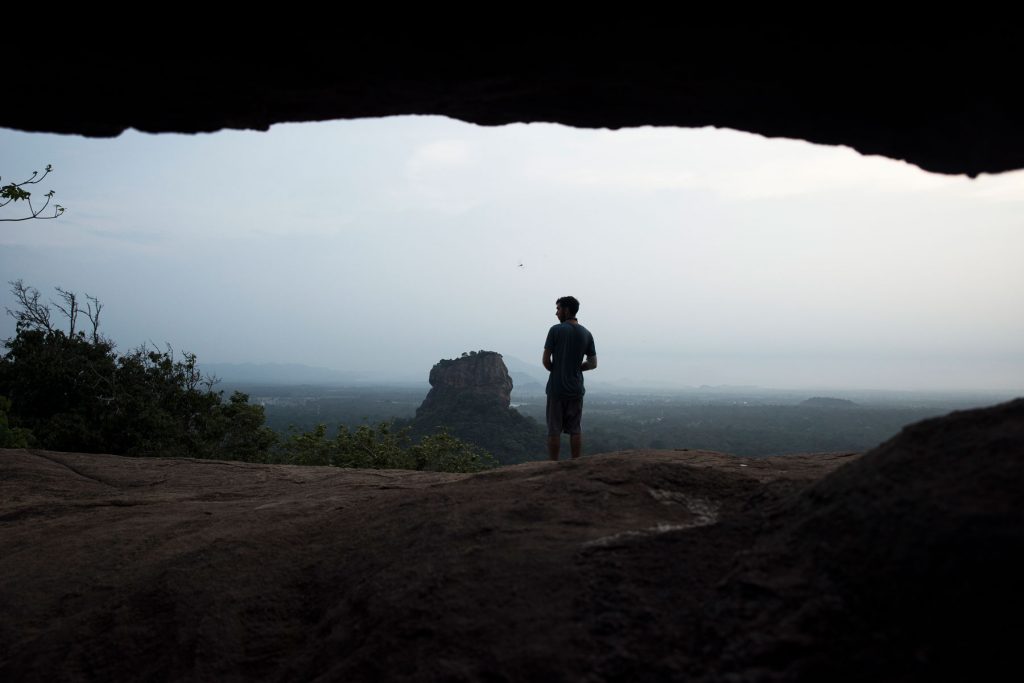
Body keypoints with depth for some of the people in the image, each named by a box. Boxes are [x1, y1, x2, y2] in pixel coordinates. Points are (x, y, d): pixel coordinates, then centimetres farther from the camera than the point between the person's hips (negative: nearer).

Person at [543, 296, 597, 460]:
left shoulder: (556, 330, -10)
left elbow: (546, 360, -10)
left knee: (554, 430, 2)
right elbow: (592, 363, 5)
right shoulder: (586, 334, 4)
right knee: (575, 429, 10)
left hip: (556, 388, -4)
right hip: (576, 389, 4)